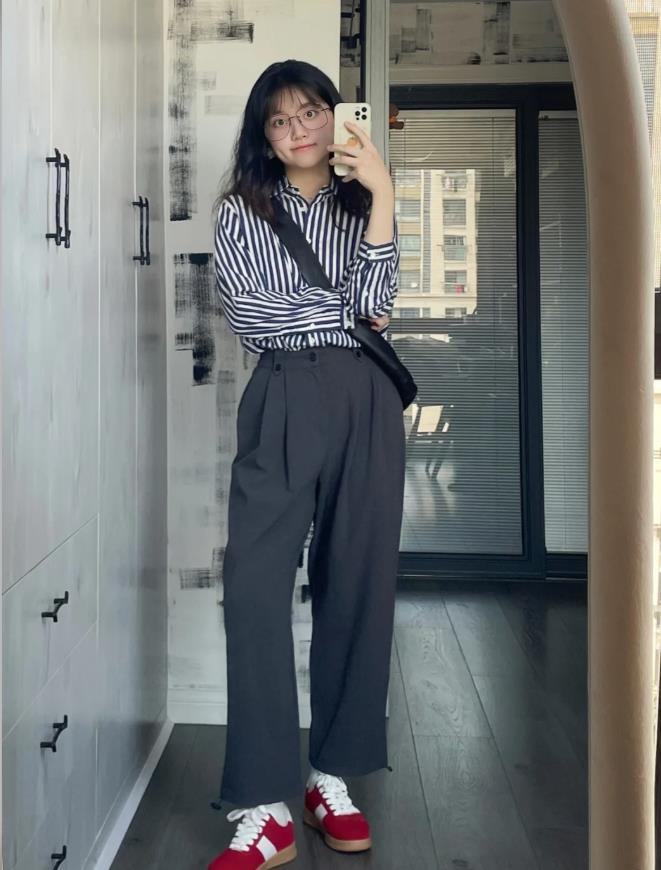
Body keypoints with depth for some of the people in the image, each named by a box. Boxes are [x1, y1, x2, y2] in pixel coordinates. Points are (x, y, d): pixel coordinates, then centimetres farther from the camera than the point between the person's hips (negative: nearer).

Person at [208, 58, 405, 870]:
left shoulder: (362, 206, 15)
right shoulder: (241, 210, 11)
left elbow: (371, 304, -3)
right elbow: (246, 313, -4)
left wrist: (382, 195, -7)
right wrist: (346, 316, 2)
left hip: (365, 405, 2)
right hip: (282, 405, -2)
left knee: (357, 585, 3)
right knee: (254, 589, -13)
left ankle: (334, 776, 17)